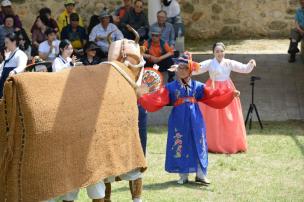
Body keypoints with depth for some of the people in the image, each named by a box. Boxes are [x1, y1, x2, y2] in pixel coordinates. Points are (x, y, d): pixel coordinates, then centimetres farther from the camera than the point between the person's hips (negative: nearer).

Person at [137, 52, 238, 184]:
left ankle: (200, 175, 11)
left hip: (195, 120, 1)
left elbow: (212, 95, 7)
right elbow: (157, 99, -6)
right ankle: (183, 176, 11)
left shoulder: (197, 86, 7)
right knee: (180, 146, 1)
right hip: (179, 120, -1)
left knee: (198, 146, 3)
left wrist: (230, 94, 1)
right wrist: (142, 95, -18)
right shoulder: (170, 87, 2)